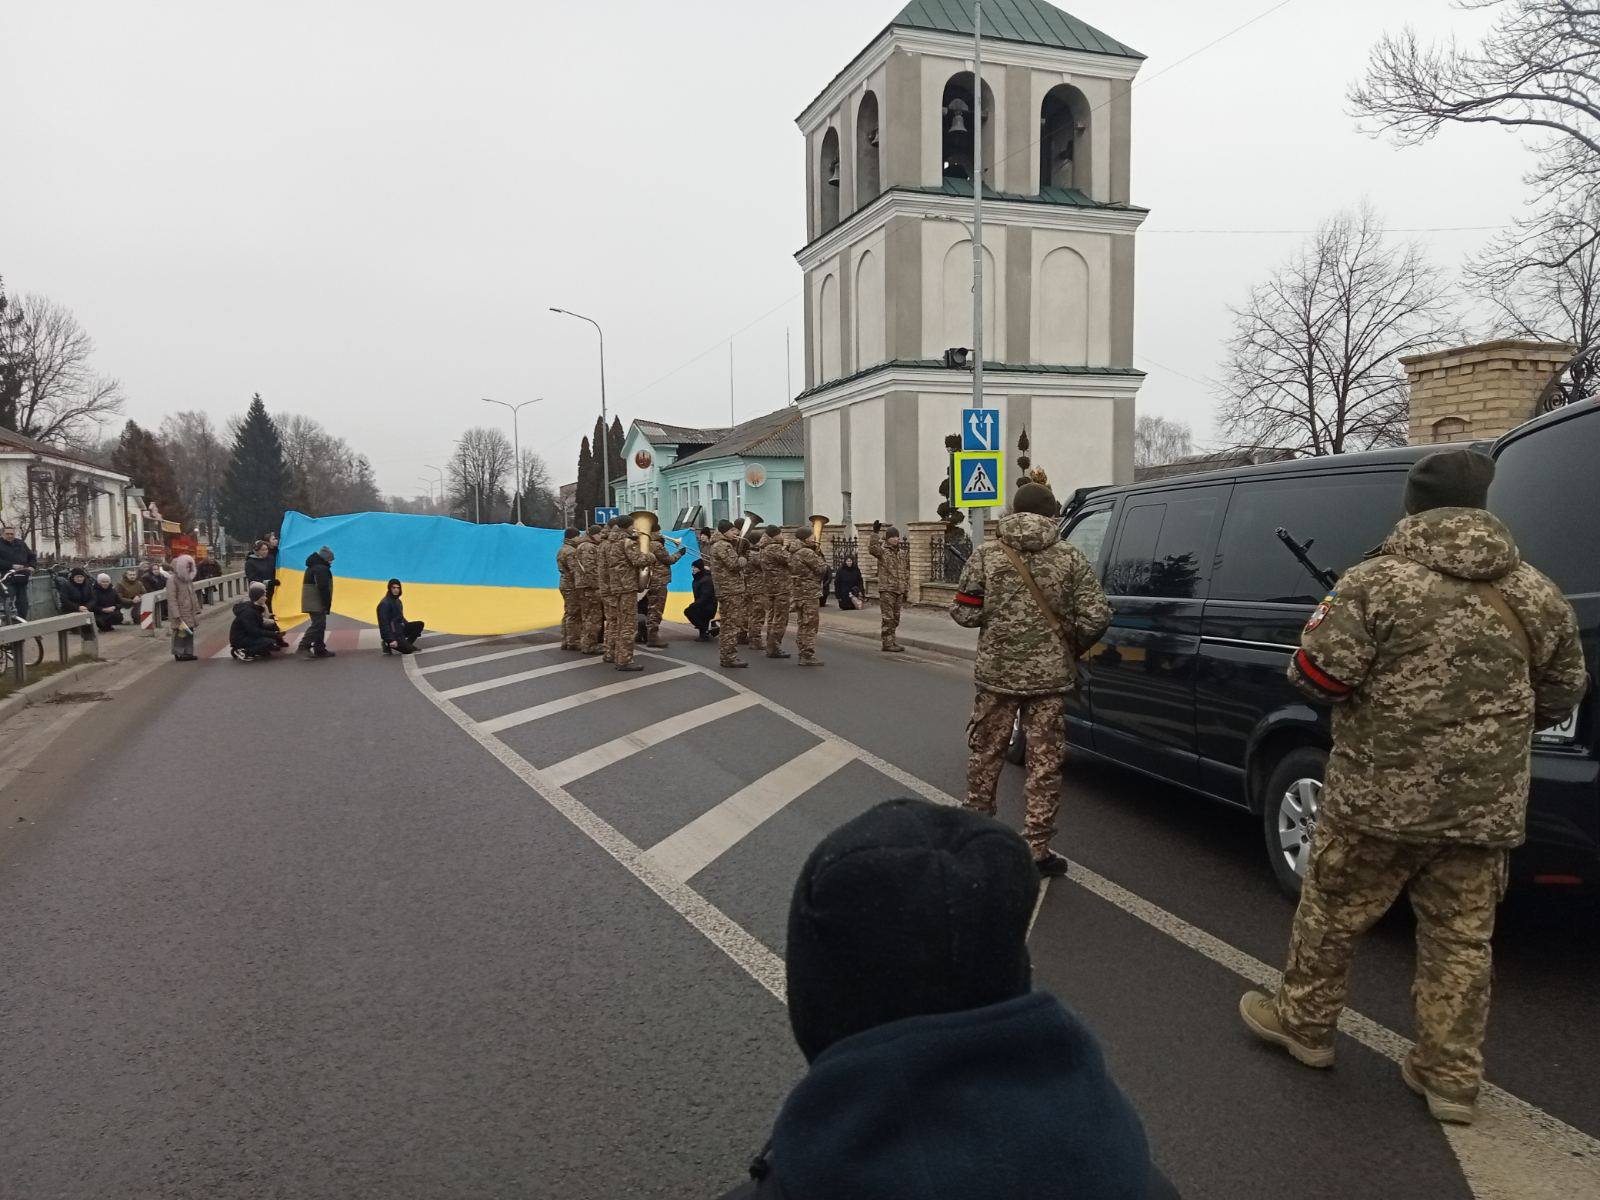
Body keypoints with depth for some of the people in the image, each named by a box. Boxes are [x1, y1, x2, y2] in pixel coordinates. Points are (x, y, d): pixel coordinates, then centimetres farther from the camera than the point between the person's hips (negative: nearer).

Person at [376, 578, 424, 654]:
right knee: (409, 650, -16)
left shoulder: (398, 601, 11)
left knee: (419, 624, -5)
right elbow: (384, 624, -21)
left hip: (400, 628, 9)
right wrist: (391, 640, -25)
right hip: (392, 632, -9)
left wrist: (412, 628, 18)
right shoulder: (384, 603, -18)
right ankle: (388, 645, 2)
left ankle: (406, 644, 1)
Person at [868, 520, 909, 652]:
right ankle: (887, 643, -2)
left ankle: (892, 641, 22)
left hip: (899, 590, 6)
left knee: (895, 618, 12)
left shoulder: (902, 552, 15)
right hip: (886, 589, -6)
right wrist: (875, 533, -35)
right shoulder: (882, 551, -4)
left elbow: (906, 571, 20)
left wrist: (906, 589, 17)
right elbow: (872, 548, -27)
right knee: (888, 618, -6)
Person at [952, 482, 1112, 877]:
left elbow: (964, 612, -4)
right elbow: (1095, 619, -8)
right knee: (1045, 761, 8)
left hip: (997, 672, 1)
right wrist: (1071, 649, 9)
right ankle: (1037, 849, 10)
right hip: (1050, 676, 0)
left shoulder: (987, 555, -4)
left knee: (985, 753, 17)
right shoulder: (1071, 558, -4)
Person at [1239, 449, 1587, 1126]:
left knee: (1332, 913, 14)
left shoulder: (1377, 582, -12)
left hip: (1379, 794, -4)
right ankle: (1451, 1078, 23)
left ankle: (1302, 1022, 30)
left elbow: (1317, 677, -15)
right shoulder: (1539, 596, 5)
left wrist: (1369, 685, 8)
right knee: (1461, 939, 14)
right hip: (1486, 804, 5)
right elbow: (1562, 697, 13)